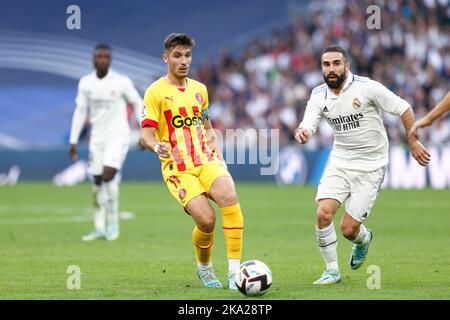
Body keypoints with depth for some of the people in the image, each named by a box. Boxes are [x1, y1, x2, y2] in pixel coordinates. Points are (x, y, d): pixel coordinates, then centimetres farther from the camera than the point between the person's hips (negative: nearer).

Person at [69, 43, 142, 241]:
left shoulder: (121, 82, -9)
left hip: (118, 136, -4)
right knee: (97, 182, 5)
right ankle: (99, 228, 13)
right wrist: (73, 141, 6)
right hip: (97, 138, 4)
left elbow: (138, 104, 1)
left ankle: (113, 222, -4)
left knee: (108, 175, -19)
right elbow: (80, 112, 8)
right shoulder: (85, 83, 1)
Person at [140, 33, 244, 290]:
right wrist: (157, 146, -28)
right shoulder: (156, 92, 0)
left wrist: (218, 157, 11)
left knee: (229, 196, -28)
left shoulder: (199, 89, 18)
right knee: (206, 220, -22)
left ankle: (235, 271, -24)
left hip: (207, 161, 4)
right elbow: (145, 134, -5)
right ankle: (204, 268, 11)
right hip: (178, 169, -4)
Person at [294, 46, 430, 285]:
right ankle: (332, 271, 4)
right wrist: (301, 134, -37)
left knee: (348, 229, -6)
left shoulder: (367, 88, -16)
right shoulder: (319, 96, -3)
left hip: (370, 166, -4)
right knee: (323, 213, -16)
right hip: (340, 162, 4)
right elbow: (307, 127, -13)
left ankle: (364, 240, 33)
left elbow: (404, 109, -9)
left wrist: (413, 142, -8)